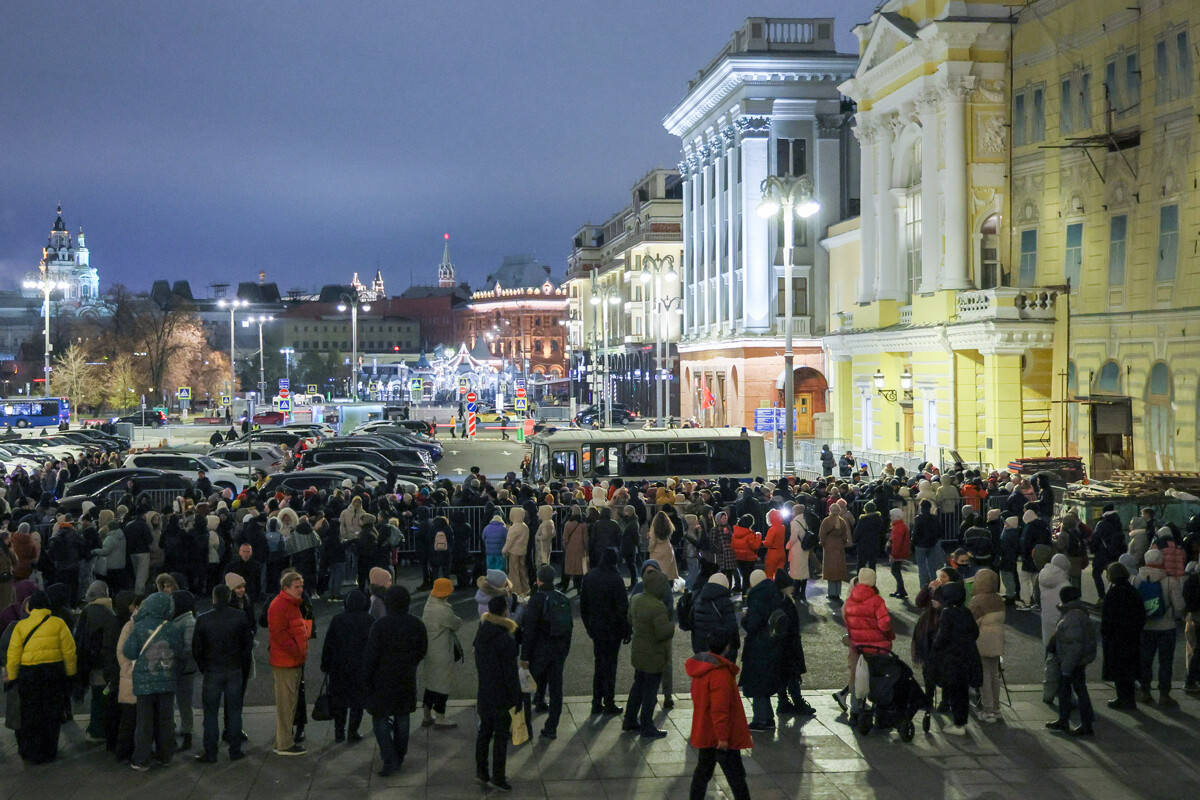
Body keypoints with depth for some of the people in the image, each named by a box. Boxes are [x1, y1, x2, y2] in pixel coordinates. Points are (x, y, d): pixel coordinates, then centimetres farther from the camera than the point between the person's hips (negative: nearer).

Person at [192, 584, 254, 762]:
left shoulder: (203, 619, -7)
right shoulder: (240, 617, -3)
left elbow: (196, 648, -2)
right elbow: (248, 644, 2)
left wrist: (203, 667, 11)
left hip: (212, 672, -1)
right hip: (234, 672, 1)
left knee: (210, 714, 5)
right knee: (234, 711, 9)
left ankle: (210, 753, 6)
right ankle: (235, 751, 12)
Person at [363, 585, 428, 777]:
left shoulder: (380, 626, -18)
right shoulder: (417, 625, -3)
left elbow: (370, 655, -15)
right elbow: (422, 651, 9)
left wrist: (367, 678, -2)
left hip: (383, 680, -4)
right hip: (407, 680, 5)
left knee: (380, 719, 5)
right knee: (402, 718, 16)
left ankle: (390, 759, -4)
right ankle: (399, 757, 25)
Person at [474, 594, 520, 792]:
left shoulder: (481, 633, 0)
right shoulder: (506, 640, -22)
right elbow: (510, 672, -18)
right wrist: (516, 698, -10)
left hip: (484, 692, 6)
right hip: (501, 694, -6)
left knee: (484, 731, 17)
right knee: (501, 735, 4)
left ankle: (481, 772, 25)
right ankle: (498, 777, 10)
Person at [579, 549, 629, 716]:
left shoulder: (589, 577, 1)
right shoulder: (615, 579, -18)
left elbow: (583, 604, 9)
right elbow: (623, 608, -16)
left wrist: (588, 626, 18)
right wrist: (626, 631, -7)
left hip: (595, 628, 5)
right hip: (612, 630, -5)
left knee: (598, 663, 14)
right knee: (610, 664, 3)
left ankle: (596, 703, 17)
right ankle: (609, 703, 8)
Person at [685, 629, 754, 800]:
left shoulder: (701, 667, 6)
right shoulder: (720, 674, -25)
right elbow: (720, 709, -26)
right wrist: (723, 737, -21)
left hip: (704, 733, 9)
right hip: (719, 736, -9)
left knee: (703, 769, 18)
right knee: (736, 774, 0)